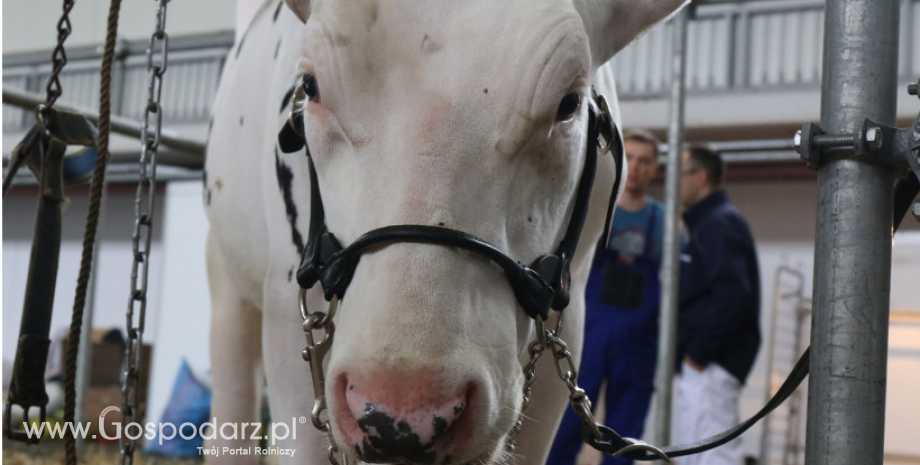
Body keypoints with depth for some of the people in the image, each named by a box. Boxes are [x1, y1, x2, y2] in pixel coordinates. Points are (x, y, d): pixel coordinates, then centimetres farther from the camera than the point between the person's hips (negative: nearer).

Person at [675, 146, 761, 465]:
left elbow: (732, 295, -24)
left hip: (711, 366, -11)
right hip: (702, 366, 11)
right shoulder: (706, 223, 20)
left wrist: (698, 352, -20)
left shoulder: (719, 224, -11)